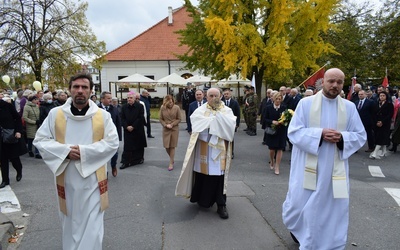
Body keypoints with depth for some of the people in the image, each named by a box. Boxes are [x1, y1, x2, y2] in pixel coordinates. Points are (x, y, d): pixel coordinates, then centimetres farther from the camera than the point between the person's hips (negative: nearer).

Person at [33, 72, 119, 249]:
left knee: (91, 224, 5)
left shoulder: (103, 115, -5)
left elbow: (112, 142, -8)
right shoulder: (55, 114, -1)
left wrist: (84, 151, -18)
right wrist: (65, 150, -16)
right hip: (67, 178, 2)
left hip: (93, 178, -1)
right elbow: (40, 140, 1)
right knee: (70, 221, 18)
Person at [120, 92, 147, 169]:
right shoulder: (124, 107, 3)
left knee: (139, 145, 10)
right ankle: (126, 162, 3)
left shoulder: (140, 106, -7)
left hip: (138, 130, -1)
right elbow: (122, 118, 2)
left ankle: (140, 159, 27)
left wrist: (133, 126, -16)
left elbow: (140, 118, -12)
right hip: (127, 130, 2)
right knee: (127, 147, 0)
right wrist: (127, 126, -13)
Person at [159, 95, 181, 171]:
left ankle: (171, 163, 12)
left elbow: (179, 119, -2)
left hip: (175, 129, -1)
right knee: (166, 146, 3)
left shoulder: (177, 108, -7)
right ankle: (172, 158, 31)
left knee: (172, 146, 2)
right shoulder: (162, 108, -5)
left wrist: (172, 124, -13)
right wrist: (166, 125, -14)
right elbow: (161, 119, 1)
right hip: (166, 129, 1)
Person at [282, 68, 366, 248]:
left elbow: (360, 136, 5)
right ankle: (296, 227, 43)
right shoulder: (305, 103, -4)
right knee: (300, 202, 11)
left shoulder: (349, 107, 3)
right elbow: (294, 132, -8)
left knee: (333, 209, 8)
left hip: (335, 169, 2)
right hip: (307, 167, -1)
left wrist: (342, 137, -15)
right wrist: (319, 134, -20)